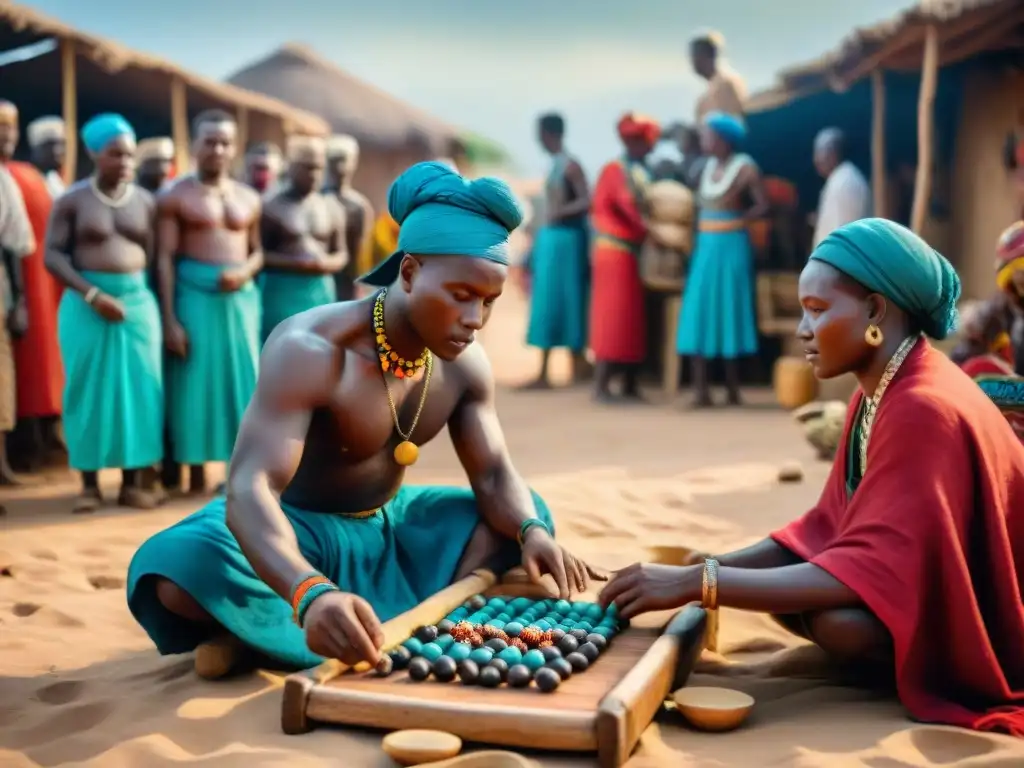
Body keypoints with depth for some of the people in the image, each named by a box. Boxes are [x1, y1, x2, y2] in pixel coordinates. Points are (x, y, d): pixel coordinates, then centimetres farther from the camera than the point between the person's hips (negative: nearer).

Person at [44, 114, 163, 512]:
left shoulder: (145, 201, 8)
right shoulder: (72, 199, 0)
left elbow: (155, 256, 7)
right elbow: (53, 254, -5)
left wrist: (138, 294, -6)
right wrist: (92, 294, -16)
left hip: (138, 300, 2)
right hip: (85, 303, -2)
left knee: (138, 388, 0)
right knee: (88, 388, 0)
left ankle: (133, 482, 8)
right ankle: (89, 483, 8)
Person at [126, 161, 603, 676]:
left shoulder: (465, 364, -9)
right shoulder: (308, 350, -30)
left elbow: (495, 476, -5)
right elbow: (249, 488, -41)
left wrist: (530, 531, -30)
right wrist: (312, 594, -60)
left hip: (384, 524, 6)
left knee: (529, 515, -7)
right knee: (179, 567, -35)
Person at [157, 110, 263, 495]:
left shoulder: (248, 198, 12)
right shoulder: (175, 196, 0)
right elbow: (165, 259, -5)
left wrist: (244, 271, -9)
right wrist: (169, 318, -12)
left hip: (241, 297, 4)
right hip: (194, 296, -4)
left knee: (240, 379, 5)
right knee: (196, 381, -1)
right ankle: (196, 473, 7)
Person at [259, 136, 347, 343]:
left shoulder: (332, 207, 9)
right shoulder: (271, 206, -4)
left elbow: (341, 254, 14)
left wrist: (326, 264, -8)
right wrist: (294, 263, -18)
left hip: (321, 292, 4)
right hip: (281, 292, -4)